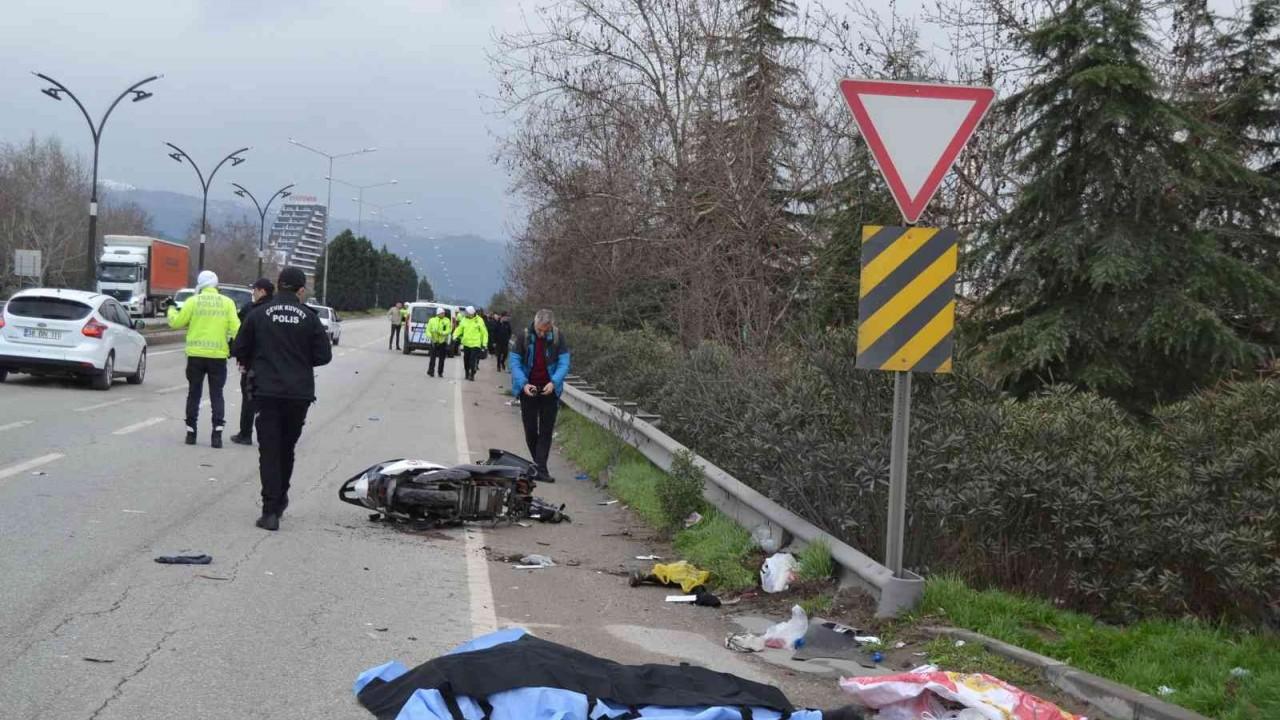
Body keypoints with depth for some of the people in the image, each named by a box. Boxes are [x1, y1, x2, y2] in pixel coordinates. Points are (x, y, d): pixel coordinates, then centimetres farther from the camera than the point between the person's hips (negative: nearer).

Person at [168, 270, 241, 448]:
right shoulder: (227, 303, 1)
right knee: (216, 395, 6)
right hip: (218, 355, 0)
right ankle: (217, 433, -5)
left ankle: (191, 432, 12)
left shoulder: (193, 302, -2)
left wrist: (171, 310, 22)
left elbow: (177, 322, 3)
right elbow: (235, 328, -6)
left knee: (194, 394, 11)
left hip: (195, 355, 0)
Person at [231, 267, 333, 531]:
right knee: (287, 449, 17)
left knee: (269, 451, -1)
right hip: (299, 393, 1)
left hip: (267, 391, -1)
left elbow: (240, 350, 2)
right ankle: (280, 499, 29)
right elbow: (324, 355, -2)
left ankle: (271, 511, -9)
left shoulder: (259, 314, -1)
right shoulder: (308, 318, -2)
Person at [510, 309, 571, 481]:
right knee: (530, 430, 5)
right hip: (528, 389, 0)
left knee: (546, 431, -3)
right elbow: (515, 361, -6)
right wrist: (523, 384, -21)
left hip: (549, 389, 0)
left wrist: (554, 382, -24)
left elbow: (564, 363, -8)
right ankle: (538, 464, 20)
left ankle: (541, 468, -2)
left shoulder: (558, 338, -7)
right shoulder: (525, 337, -8)